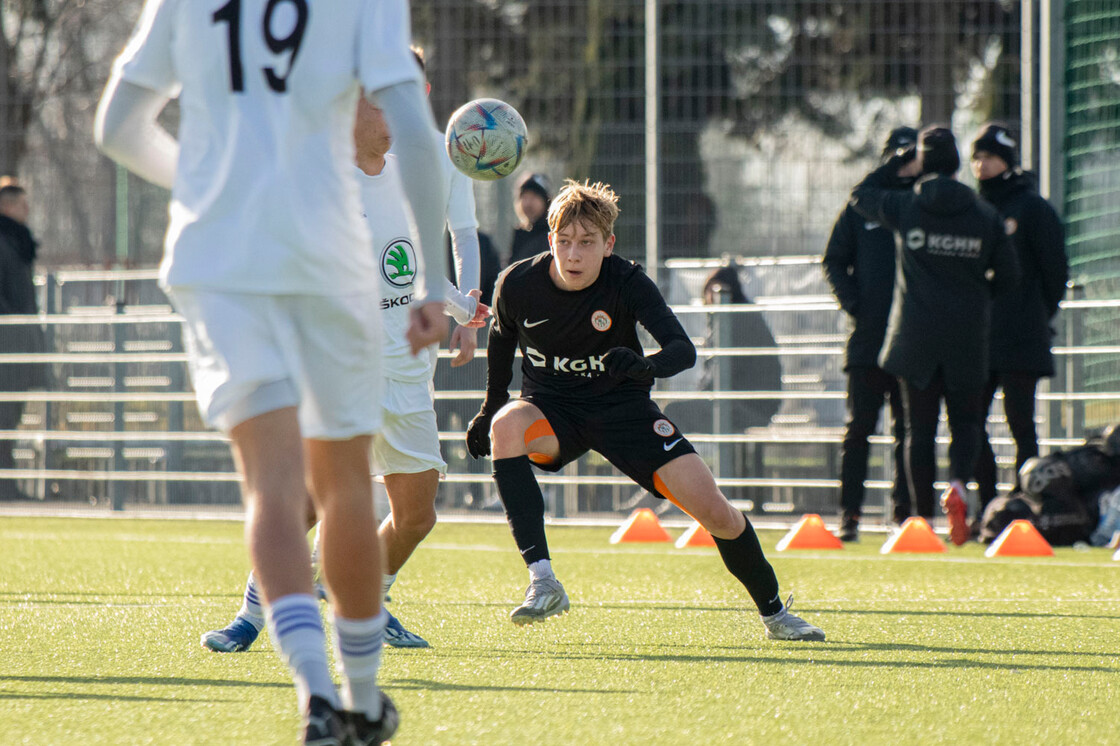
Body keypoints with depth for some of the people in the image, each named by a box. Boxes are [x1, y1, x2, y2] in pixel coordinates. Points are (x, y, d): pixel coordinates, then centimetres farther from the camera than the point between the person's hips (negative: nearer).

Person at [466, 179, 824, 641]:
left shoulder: (627, 283, -19)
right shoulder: (517, 284, -15)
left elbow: (684, 349, -30)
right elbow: (501, 339, 8)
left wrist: (647, 366, -51)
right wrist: (490, 408, 13)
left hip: (622, 406, 0)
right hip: (551, 410, 0)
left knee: (713, 510, -12)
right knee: (505, 425, -37)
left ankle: (773, 614, 15)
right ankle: (542, 581, -38)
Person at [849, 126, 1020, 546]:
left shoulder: (904, 207, -4)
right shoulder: (984, 215, -2)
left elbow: (860, 194, 15)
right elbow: (1008, 275, 6)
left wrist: (900, 164, 16)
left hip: (914, 334, 0)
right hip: (967, 336, 0)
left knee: (919, 428, 7)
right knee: (966, 421, 10)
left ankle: (923, 516, 5)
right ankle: (958, 484, -19)